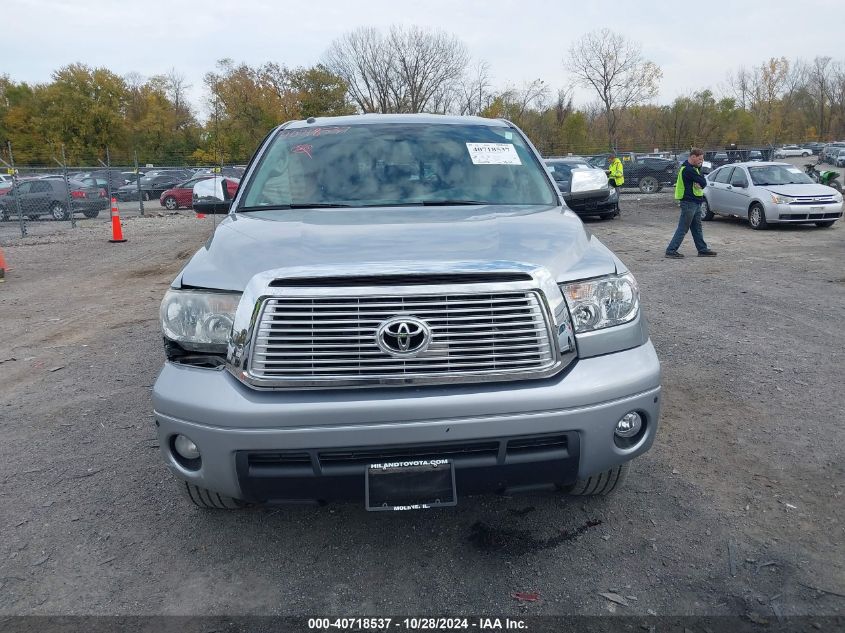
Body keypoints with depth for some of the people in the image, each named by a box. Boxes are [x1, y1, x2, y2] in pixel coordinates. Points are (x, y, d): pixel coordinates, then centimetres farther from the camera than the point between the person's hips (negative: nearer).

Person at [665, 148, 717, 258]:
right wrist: (701, 183, 1)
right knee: (683, 228, -8)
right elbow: (703, 182, -19)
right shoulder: (687, 169, -19)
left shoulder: (693, 167, 14)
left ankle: (703, 249, 23)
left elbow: (702, 182, 8)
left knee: (697, 228, 15)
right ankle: (671, 250, -5)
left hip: (695, 202, 10)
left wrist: (700, 183, -13)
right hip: (689, 203, -10)